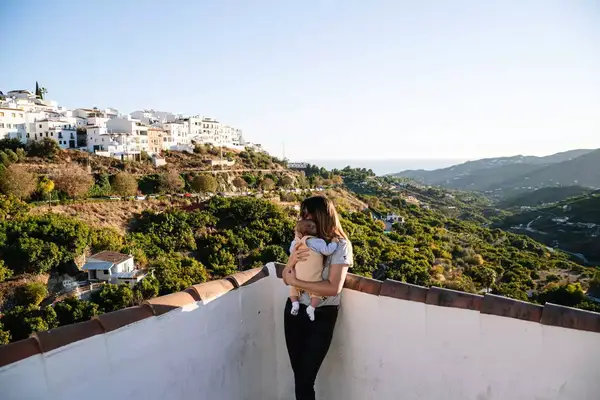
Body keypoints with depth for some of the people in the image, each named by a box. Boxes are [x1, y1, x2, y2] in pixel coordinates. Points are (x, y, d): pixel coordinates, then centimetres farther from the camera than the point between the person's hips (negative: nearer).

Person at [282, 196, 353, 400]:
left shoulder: (340, 245, -12)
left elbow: (333, 288, -22)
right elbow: (286, 279, 4)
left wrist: (295, 281, -18)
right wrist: (292, 260, -16)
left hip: (321, 316, -5)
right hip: (294, 310, 5)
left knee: (305, 379, -2)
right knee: (298, 374, 16)